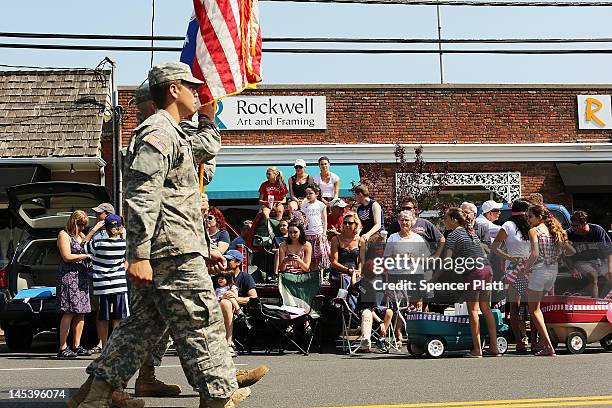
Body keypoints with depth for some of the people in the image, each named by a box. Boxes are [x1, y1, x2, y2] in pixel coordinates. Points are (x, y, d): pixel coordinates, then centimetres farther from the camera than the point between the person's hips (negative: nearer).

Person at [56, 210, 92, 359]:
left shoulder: (81, 235, 21)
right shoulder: (64, 235, -4)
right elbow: (67, 257, -13)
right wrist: (86, 256, -8)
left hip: (82, 277, 8)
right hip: (68, 276, -8)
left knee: (81, 312, 5)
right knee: (69, 312, -12)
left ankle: (76, 346, 10)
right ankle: (62, 348, -12)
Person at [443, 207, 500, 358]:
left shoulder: (453, 235, -1)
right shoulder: (471, 232, 22)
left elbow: (447, 260, -5)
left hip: (473, 272, -7)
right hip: (487, 269, 7)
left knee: (473, 310, -1)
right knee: (486, 309, 12)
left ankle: (477, 349, -2)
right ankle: (494, 348, 12)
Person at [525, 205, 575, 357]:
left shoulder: (534, 231, -9)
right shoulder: (555, 231, 11)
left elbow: (535, 254, -22)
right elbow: (571, 252, 10)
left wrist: (526, 268, -9)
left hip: (539, 270, -7)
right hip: (554, 271, 7)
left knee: (533, 309, 2)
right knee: (537, 306, 23)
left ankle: (548, 347, -6)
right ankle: (543, 341, 24)